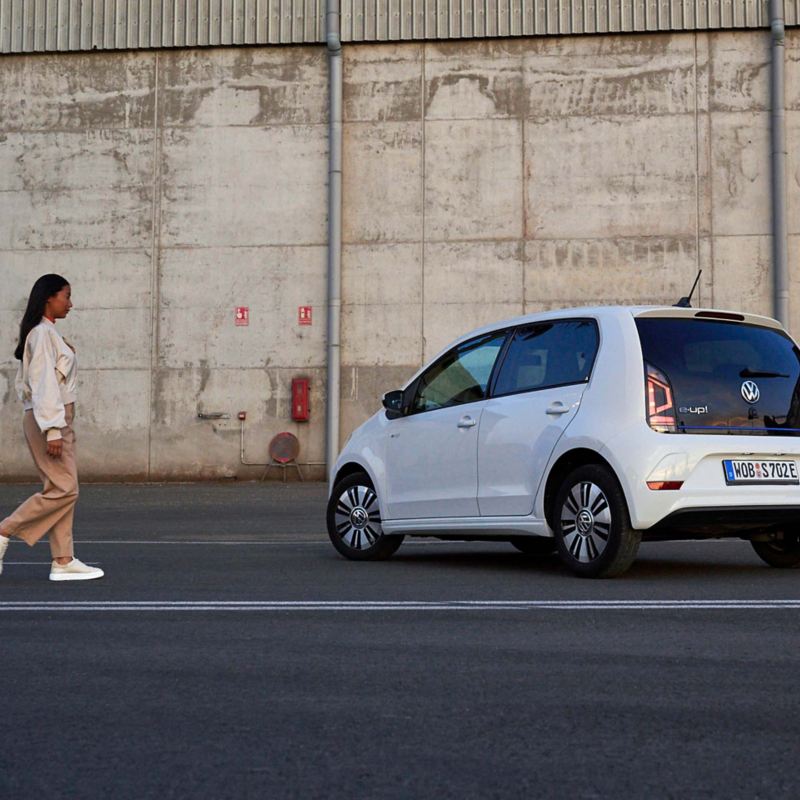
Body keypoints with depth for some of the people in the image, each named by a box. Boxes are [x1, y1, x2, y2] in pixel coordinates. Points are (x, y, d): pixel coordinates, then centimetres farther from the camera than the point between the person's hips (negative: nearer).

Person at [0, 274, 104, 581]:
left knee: (64, 490, 6)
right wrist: (53, 429, -22)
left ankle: (63, 561, 6)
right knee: (62, 489, -11)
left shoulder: (49, 333, 17)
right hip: (48, 420, -10)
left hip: (58, 419, 10)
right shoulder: (43, 333, -12)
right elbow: (44, 384, -19)